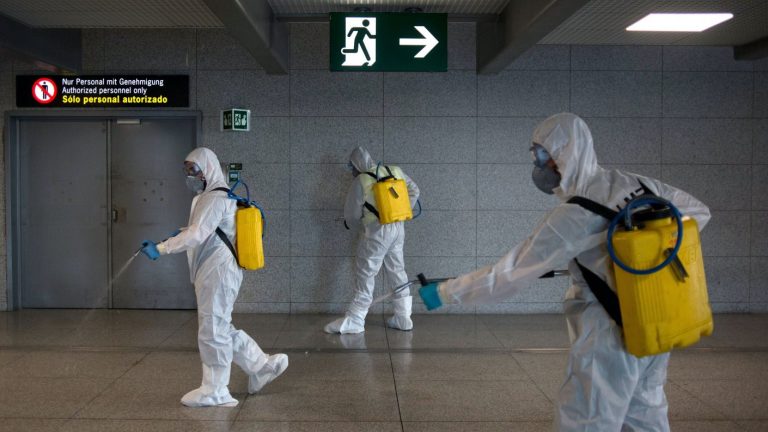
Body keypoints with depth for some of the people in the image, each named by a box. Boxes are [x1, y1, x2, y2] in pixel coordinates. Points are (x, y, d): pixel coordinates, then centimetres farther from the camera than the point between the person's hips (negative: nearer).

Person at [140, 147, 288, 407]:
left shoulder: (216, 199, -15)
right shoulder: (205, 198, 18)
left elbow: (197, 235, -25)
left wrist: (160, 249, -26)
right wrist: (183, 233, 6)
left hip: (219, 272, -10)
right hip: (212, 272, 10)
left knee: (212, 332, -1)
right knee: (221, 328, 16)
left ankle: (214, 392, 11)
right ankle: (262, 366, 25)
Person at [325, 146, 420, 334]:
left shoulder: (361, 182, -12)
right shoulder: (395, 171, 4)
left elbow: (352, 213, -4)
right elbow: (414, 191, 15)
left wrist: (350, 224, 18)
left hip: (376, 232, -6)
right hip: (398, 229, 6)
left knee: (365, 274, -1)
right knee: (397, 271, 15)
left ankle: (354, 320, 2)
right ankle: (403, 317, 20)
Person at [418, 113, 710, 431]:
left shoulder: (575, 214, -20)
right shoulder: (637, 184, 0)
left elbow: (509, 274, -18)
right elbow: (698, 212, 13)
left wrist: (445, 292, -9)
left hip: (611, 337, -7)